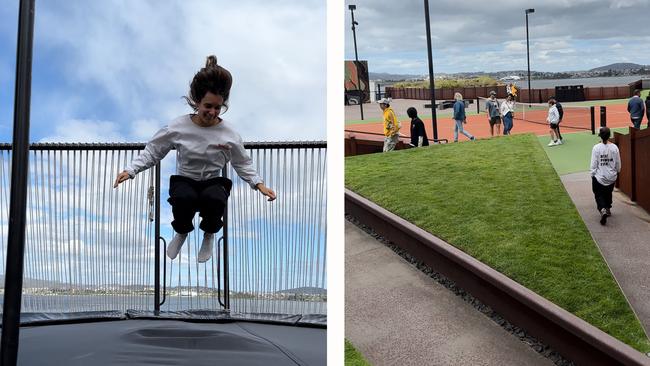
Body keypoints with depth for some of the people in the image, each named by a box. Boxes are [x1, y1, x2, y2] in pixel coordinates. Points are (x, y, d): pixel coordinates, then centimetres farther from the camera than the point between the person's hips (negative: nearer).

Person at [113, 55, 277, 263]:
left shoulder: (228, 134, -7)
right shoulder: (178, 127, -9)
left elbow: (243, 164, 5)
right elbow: (152, 152, -1)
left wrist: (258, 184, -9)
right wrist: (131, 170, -13)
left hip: (214, 182, 0)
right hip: (184, 181, 0)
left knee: (214, 199, -38)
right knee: (184, 198, -37)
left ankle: (209, 236, 0)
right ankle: (182, 232, 3)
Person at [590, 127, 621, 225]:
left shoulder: (596, 148, -17)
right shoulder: (614, 147, -10)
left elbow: (593, 165, -12)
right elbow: (618, 164, 0)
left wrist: (593, 175, 2)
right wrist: (617, 172, 19)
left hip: (599, 177, -3)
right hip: (611, 177, 3)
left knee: (599, 195, 9)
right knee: (608, 193, 25)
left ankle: (602, 210, -14)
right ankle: (608, 209, 40)